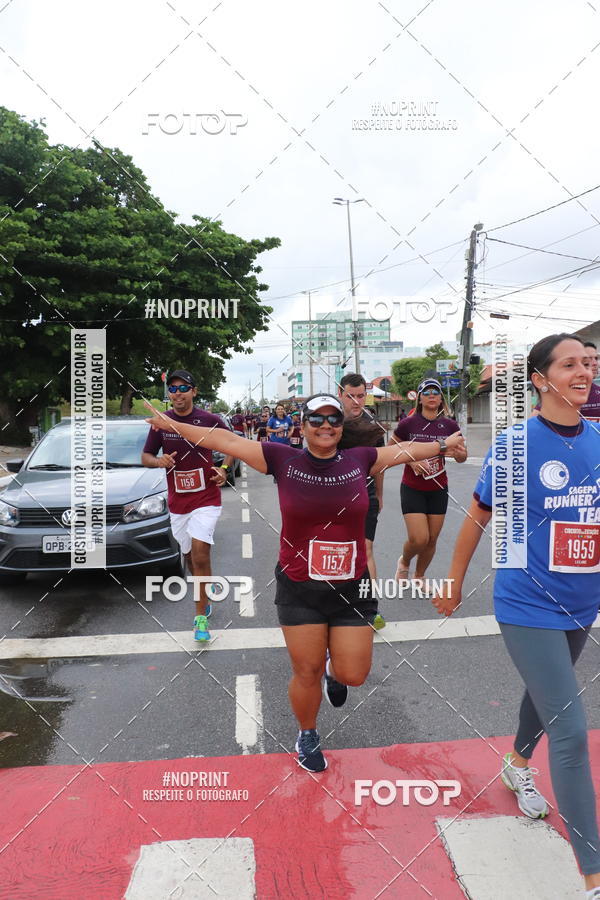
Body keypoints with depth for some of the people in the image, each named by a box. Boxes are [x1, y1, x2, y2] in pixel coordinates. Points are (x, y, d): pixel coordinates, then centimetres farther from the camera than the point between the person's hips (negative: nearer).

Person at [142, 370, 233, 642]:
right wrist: (159, 461, -15)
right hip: (177, 501, 4)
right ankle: (207, 591, 44)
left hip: (206, 498, -3)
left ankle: (201, 617, -6)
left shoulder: (210, 420, -6)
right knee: (190, 557, 15)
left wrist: (224, 469, -9)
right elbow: (145, 457, 7)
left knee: (200, 552, -16)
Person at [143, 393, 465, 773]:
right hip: (299, 590, -1)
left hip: (351, 588, 2)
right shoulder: (283, 460, -7)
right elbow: (225, 440, -3)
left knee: (353, 674, 3)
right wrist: (171, 424, 1)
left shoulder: (359, 459, -1)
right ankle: (307, 736, 40)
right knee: (307, 673, 9)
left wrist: (445, 444, 24)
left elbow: (406, 450, 13)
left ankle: (334, 671, 42)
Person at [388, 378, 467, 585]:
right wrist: (410, 460, -14)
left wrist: (457, 453, -16)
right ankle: (404, 562, 23)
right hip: (412, 489, -3)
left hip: (438, 490, 3)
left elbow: (462, 456, 7)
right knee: (419, 539, -11)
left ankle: (419, 576, 33)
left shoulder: (450, 425, -1)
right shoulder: (408, 423, -8)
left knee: (432, 540, 9)